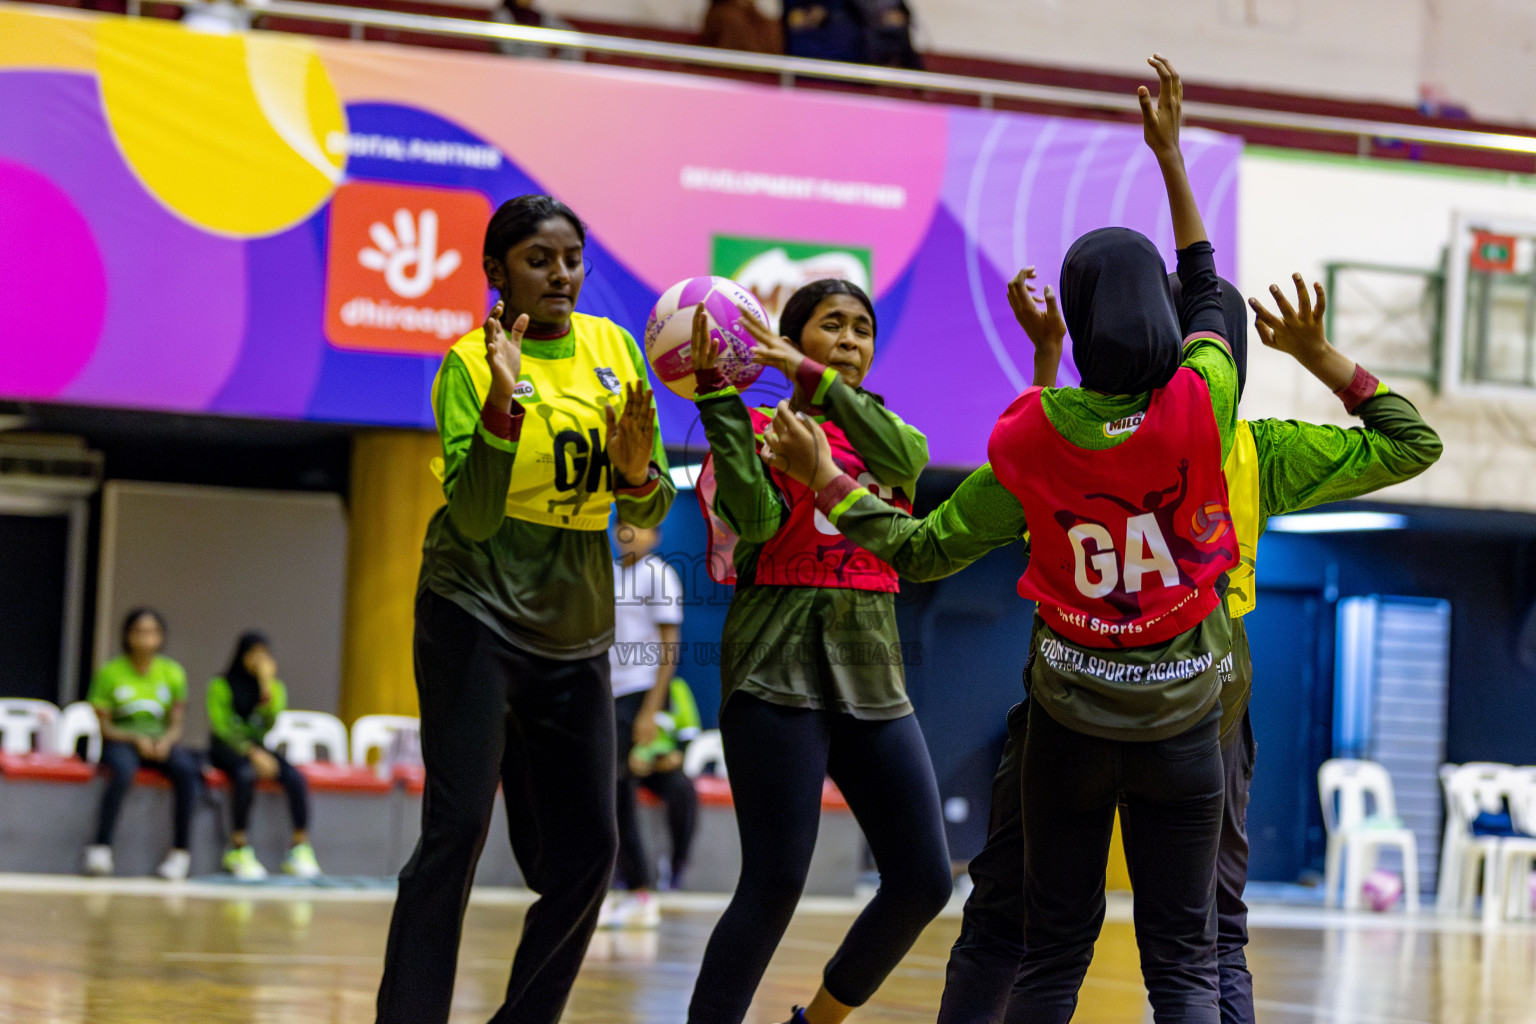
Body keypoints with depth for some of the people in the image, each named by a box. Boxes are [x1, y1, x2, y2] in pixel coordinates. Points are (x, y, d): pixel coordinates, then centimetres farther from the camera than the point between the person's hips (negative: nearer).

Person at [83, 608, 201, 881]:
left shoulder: (172, 672, 7)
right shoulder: (110, 672, 0)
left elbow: (176, 723, 5)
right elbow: (104, 726, -2)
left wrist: (166, 741, -17)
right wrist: (136, 739, -18)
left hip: (161, 743, 2)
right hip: (120, 743, -2)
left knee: (186, 768, -30)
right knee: (123, 770, -37)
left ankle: (182, 850, -24)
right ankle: (101, 846, -32)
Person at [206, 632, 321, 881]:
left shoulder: (275, 686, 9)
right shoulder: (222, 685, -2)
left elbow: (272, 718, -9)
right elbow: (222, 727, -10)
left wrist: (267, 682, -14)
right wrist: (253, 753, -18)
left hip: (258, 748, 4)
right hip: (227, 749, -4)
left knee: (296, 778, -23)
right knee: (246, 774, -37)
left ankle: (301, 847, -22)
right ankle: (238, 847, -31)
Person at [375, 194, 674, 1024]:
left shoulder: (615, 350, 7)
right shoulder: (470, 365, -7)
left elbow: (645, 515, 8)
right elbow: (474, 516, -17)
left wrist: (636, 471, -15)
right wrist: (502, 404, -29)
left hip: (575, 636, 5)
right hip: (478, 620, -5)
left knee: (586, 852, 4)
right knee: (457, 832, -13)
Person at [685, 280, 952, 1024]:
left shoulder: (884, 430, 17)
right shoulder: (758, 430, 4)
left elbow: (902, 462, -9)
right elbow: (757, 518, -16)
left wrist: (813, 377, -16)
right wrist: (719, 397, -18)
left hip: (872, 676, 5)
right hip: (779, 673, -5)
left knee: (924, 881, 1)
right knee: (775, 881, -14)